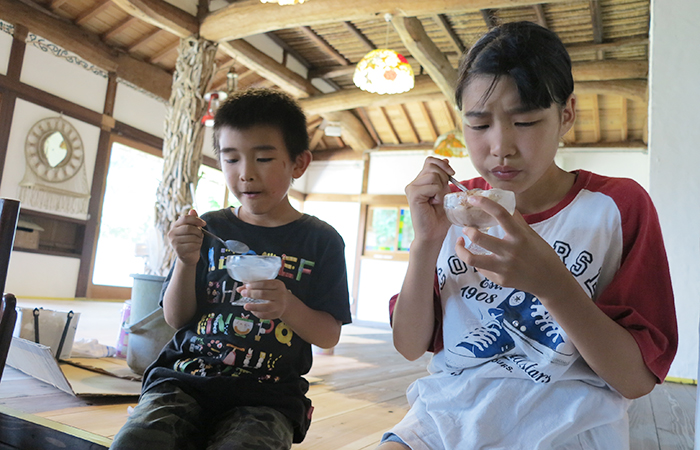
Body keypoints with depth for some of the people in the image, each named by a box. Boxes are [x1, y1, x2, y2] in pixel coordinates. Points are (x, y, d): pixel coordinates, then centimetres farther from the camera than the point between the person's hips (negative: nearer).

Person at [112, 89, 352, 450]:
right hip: (185, 378, 2)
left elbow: (329, 336, 1)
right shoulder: (209, 228, 8)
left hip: (266, 395, -1)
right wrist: (187, 263, -10)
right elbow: (177, 320, 8)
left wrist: (288, 306, -18)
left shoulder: (320, 240, 2)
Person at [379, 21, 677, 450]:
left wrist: (551, 282, -23)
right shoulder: (453, 207, 5)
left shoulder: (617, 205, -2)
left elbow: (637, 378, -6)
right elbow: (410, 346, 2)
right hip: (446, 416, 2)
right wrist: (426, 242, -13)